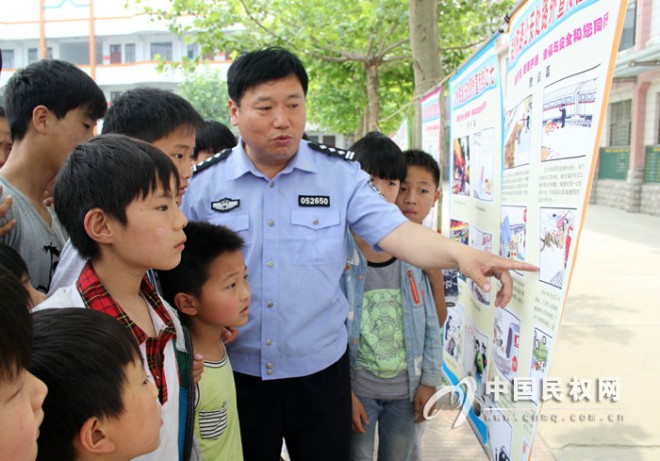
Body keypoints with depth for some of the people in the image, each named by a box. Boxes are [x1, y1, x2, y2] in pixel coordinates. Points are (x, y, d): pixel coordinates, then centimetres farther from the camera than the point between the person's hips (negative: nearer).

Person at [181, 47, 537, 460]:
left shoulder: (341, 173, -7)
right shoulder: (203, 184, -5)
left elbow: (395, 231, -17)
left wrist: (460, 253, -34)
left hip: (320, 370, 0)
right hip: (236, 375, 0)